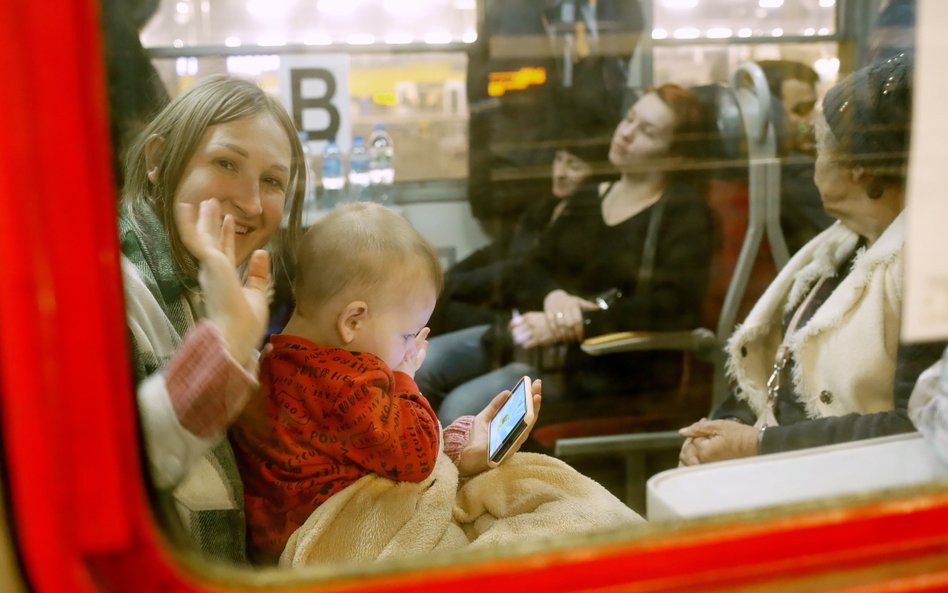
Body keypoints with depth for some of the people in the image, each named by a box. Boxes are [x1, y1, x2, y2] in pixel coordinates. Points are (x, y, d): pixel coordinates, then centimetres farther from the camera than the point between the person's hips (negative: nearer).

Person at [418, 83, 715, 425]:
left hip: (615, 363, -7)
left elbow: (672, 307, -18)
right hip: (542, 333, 7)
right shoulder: (591, 197, 16)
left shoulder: (685, 211, -3)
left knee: (464, 407, -25)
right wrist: (552, 295, -13)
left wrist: (577, 324, -23)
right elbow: (530, 273, 12)